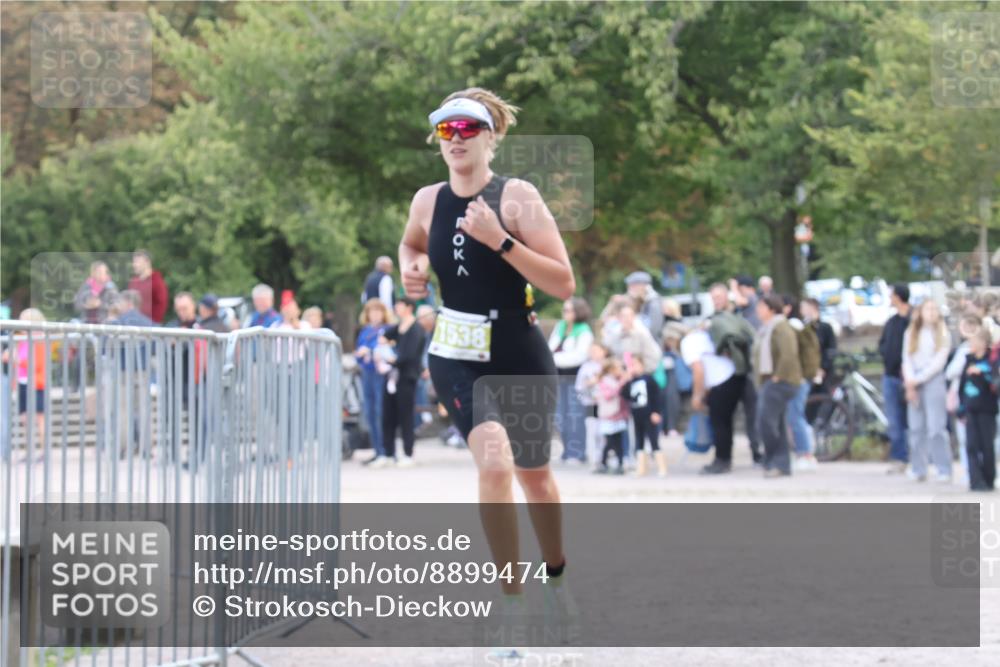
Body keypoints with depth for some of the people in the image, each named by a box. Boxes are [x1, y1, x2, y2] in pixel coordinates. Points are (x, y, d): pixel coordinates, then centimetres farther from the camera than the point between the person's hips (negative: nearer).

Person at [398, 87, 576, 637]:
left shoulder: (517, 198, -11)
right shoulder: (427, 202, 0)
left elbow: (563, 284, -17)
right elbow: (411, 243, 25)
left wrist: (500, 241, -25)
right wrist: (410, 269, 3)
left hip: (521, 358, -1)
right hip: (457, 360, 1)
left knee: (534, 474, 16)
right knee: (494, 463, -23)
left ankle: (555, 577, 44)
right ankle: (511, 601, -13)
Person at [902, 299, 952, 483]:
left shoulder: (942, 334, 4)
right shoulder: (911, 333, 12)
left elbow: (939, 361, -3)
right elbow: (907, 359, 7)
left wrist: (919, 379, -8)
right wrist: (910, 382, -6)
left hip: (933, 380, -3)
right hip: (914, 383, 3)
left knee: (936, 427, -10)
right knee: (916, 427, 1)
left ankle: (943, 470, -10)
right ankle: (918, 469, 4)